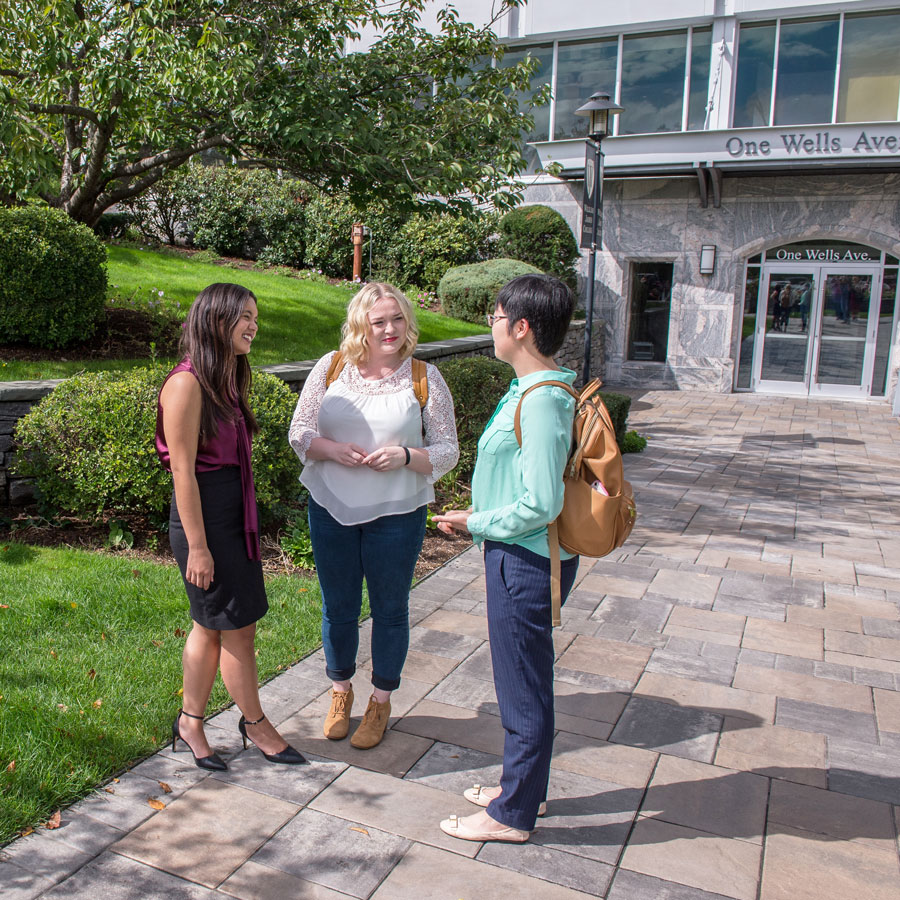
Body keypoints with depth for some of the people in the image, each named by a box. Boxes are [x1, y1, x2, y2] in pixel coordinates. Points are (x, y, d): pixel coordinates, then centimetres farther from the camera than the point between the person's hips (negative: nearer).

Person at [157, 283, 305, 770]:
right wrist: (197, 546, -18)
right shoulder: (187, 383, -17)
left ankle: (190, 722, 31)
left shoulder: (228, 380, 10)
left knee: (213, 625, 16)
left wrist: (248, 525, 14)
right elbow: (183, 469, -18)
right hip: (205, 519, -9)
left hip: (235, 518, 9)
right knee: (238, 627, 5)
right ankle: (255, 723, 24)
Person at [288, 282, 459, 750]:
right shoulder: (331, 368, 0)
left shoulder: (425, 378, -5)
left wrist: (405, 456, -21)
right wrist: (333, 450, -18)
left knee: (390, 609, 12)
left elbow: (447, 452, -3)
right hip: (331, 507, 2)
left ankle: (380, 702, 33)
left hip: (397, 514, -1)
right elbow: (299, 434, 2)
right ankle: (340, 693, 38)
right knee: (337, 607, 15)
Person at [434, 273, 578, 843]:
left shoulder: (540, 401, -24)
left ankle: (512, 815, 26)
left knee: (524, 687, 7)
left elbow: (540, 505, -26)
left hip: (526, 564, -10)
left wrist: (475, 522, -13)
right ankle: (525, 786, 42)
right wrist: (482, 517, 10)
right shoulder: (537, 389, 6)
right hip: (524, 556, 10)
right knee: (526, 680, 23)